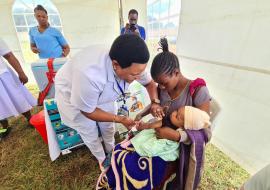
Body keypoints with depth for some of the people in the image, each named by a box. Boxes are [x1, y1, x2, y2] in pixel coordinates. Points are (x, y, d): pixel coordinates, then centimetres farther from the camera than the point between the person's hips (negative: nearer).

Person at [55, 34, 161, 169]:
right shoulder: (89, 75, -46)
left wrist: (154, 102, -24)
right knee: (90, 134, 12)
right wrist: (120, 119, -26)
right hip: (72, 95, -3)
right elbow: (88, 111, -27)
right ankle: (102, 159, 45)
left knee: (108, 127, 17)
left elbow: (150, 83, -8)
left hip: (101, 93, 4)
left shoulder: (132, 64, -29)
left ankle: (112, 152, 50)